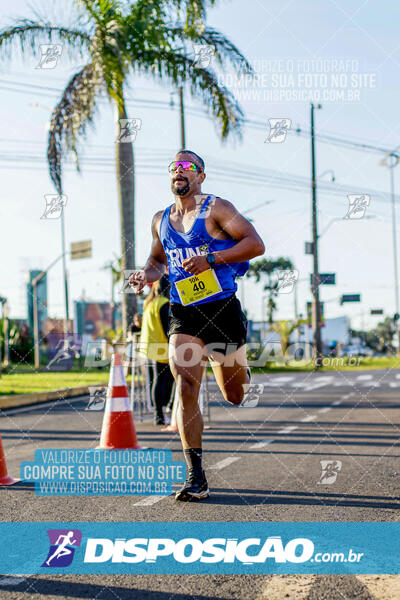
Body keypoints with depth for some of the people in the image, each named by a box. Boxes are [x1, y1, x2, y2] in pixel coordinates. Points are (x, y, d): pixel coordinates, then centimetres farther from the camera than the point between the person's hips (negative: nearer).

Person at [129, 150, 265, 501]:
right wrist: (146, 276, 4)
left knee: (235, 396, 10)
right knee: (186, 386, -17)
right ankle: (196, 478, -14)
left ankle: (242, 372, 50)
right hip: (183, 314, 3)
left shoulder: (216, 208, -5)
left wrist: (211, 258, -22)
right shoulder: (161, 220, 11)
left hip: (222, 310, -3)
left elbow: (256, 244, -13)